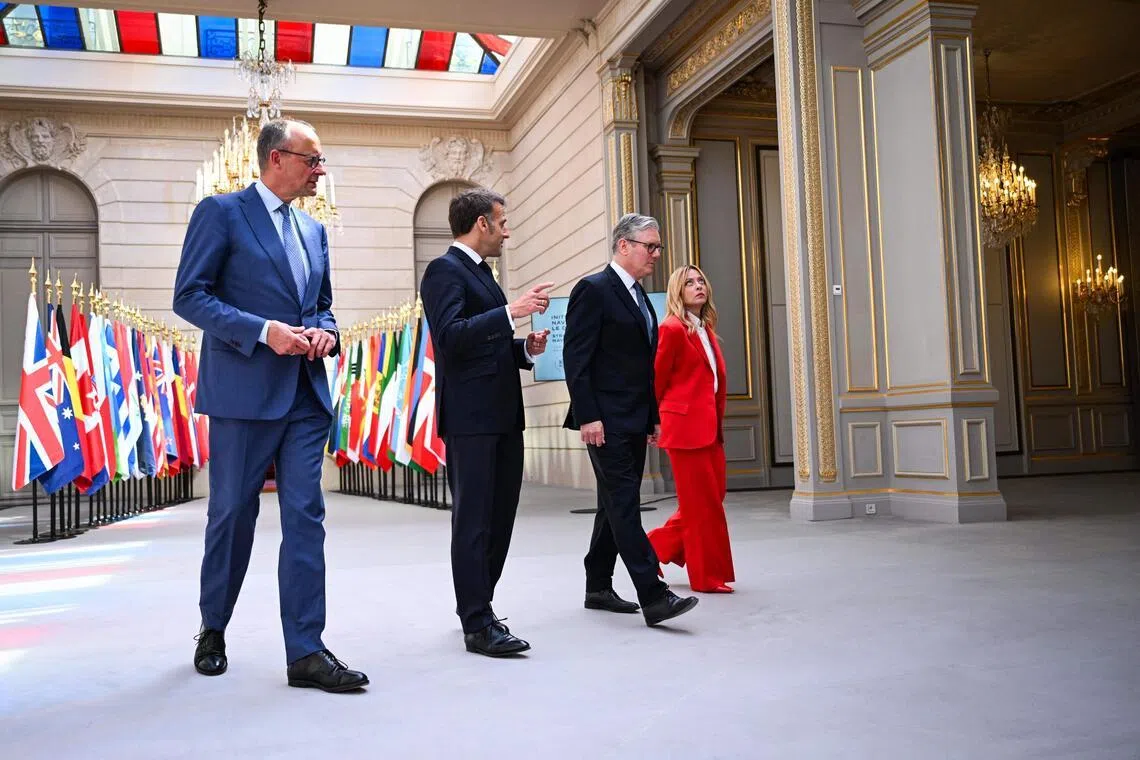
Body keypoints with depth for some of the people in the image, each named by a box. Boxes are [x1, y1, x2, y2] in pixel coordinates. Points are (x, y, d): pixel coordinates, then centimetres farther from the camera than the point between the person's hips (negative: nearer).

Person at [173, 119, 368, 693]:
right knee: (232, 514, 6)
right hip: (243, 391, -5)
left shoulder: (314, 230, 18)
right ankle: (213, 630, 28)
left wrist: (326, 332, 1)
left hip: (306, 393, 5)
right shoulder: (220, 212, -1)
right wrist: (263, 331, -18)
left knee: (305, 517, 0)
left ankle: (305, 651, 2)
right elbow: (189, 296, -7)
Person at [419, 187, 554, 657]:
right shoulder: (445, 270, -7)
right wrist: (511, 312, -25)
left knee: (500, 517, 13)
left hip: (503, 415, 9)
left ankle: (477, 606, 25)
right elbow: (451, 336, -21)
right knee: (474, 520, -4)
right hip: (470, 416, -9)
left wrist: (525, 349, 10)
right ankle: (478, 626, 1)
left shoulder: (481, 273, 22)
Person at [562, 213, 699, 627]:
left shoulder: (639, 297, 18)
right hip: (606, 422, -9)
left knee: (615, 506, 13)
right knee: (624, 506, -9)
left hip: (635, 422, 9)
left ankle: (598, 589, 23)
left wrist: (653, 417, 18)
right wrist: (587, 417, -20)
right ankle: (654, 597, -11)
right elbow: (575, 359, -15)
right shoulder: (593, 290, -9)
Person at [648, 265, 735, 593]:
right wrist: (659, 422, 3)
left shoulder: (707, 330, 15)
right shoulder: (672, 329, -10)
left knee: (712, 496, 12)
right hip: (686, 425, -8)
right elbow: (656, 381, -5)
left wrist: (719, 422, 14)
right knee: (702, 502, 0)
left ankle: (656, 547, 26)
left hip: (710, 426, 9)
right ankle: (708, 576, 12)